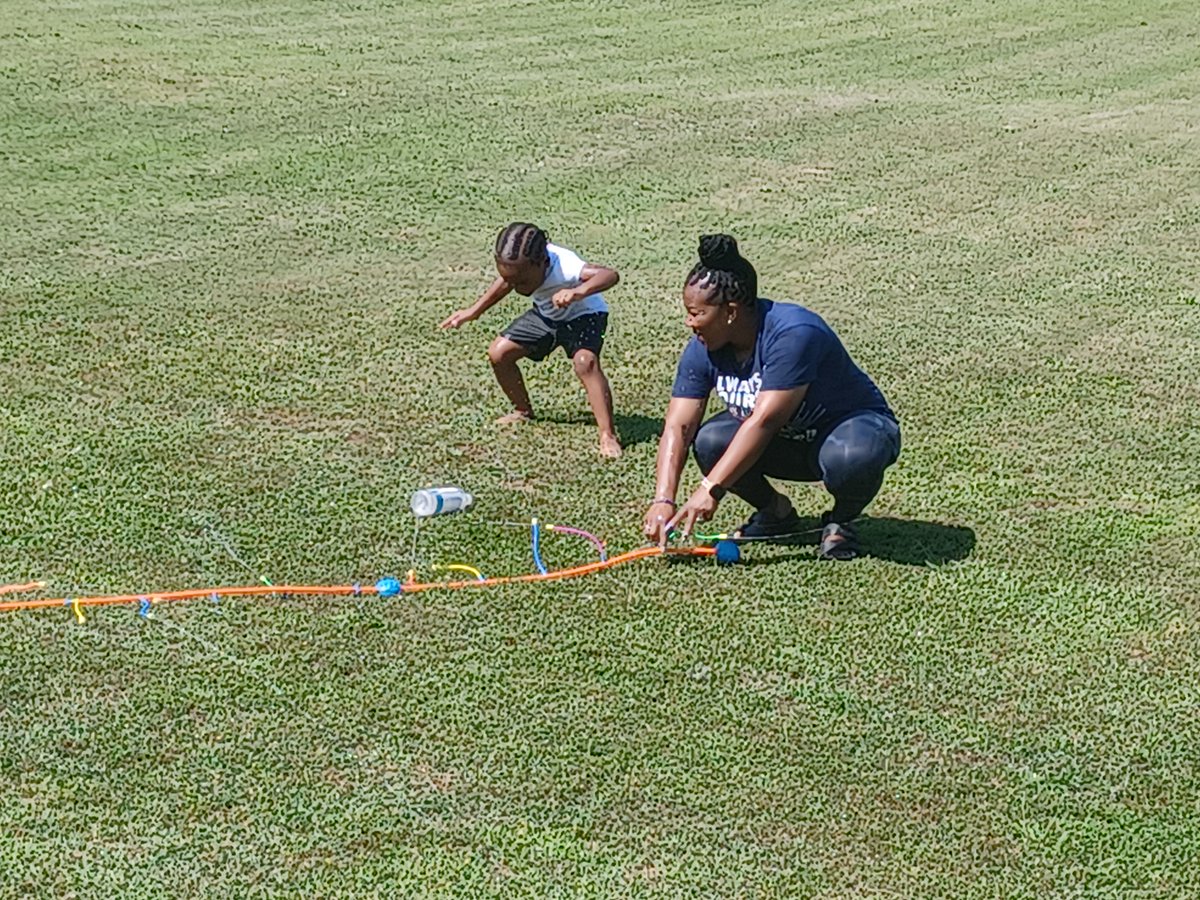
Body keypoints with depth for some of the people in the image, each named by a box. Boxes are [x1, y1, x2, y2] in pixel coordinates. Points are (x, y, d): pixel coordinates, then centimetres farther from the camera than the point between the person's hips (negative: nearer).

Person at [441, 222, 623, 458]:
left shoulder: (564, 265, -43)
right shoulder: (517, 267, -23)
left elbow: (610, 275, -60)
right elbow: (504, 283, 3)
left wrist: (579, 292, -77)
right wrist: (473, 311, -1)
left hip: (583, 314, -6)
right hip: (546, 314, 7)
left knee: (585, 362, -34)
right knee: (498, 353, 0)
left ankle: (608, 436, -29)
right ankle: (523, 411, 25)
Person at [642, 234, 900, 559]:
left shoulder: (793, 333, -32)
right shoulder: (703, 349, -10)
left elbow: (764, 420, -37)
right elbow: (677, 427, -14)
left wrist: (710, 490, -40)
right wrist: (663, 500, -28)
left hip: (858, 424, -6)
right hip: (788, 443, 6)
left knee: (850, 456, -40)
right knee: (709, 441, -20)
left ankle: (841, 521, -6)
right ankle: (776, 513, 6)